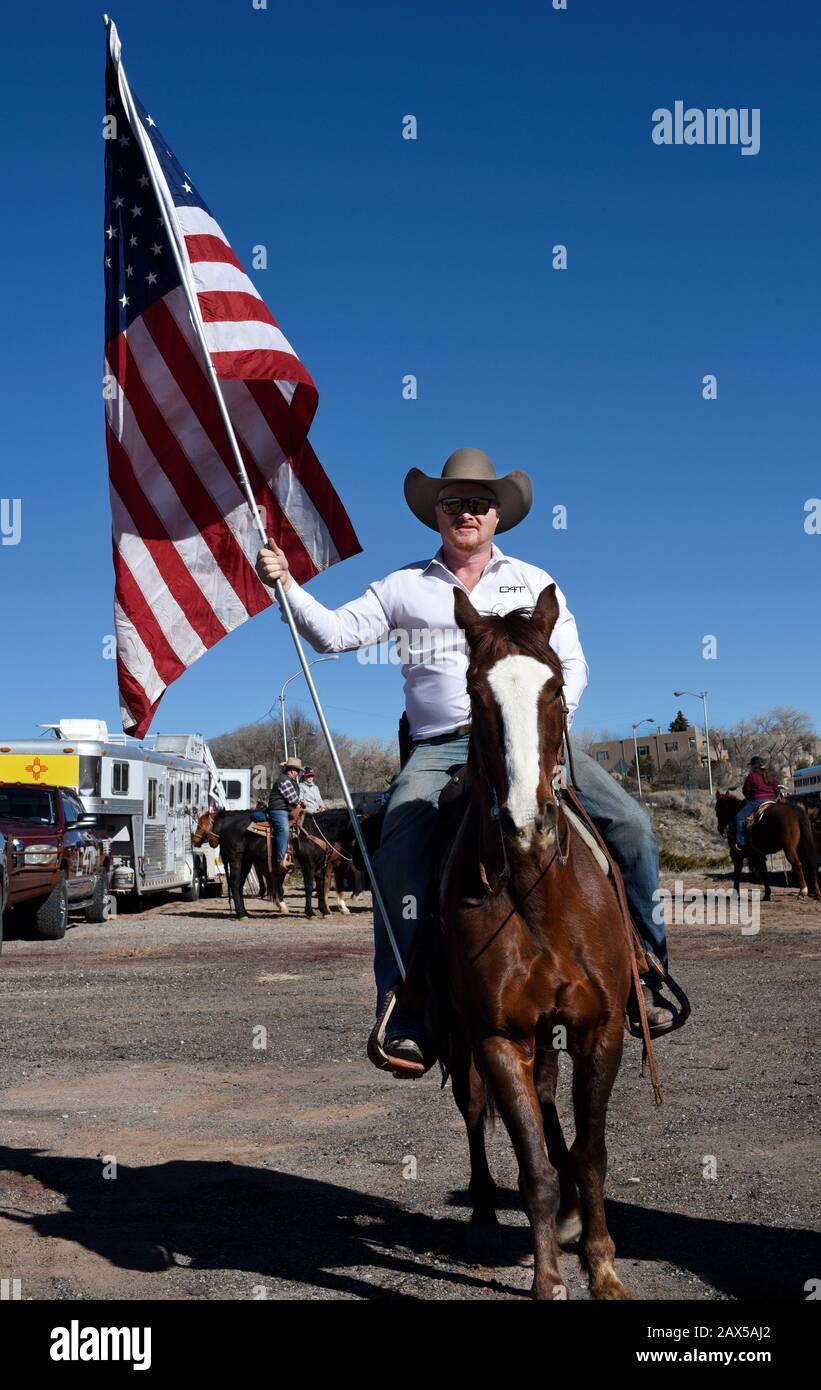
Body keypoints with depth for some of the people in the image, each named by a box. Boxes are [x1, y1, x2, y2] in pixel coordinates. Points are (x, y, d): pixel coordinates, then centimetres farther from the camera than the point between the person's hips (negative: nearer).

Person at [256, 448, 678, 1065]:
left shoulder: (535, 584, 18)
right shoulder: (405, 586, 15)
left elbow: (573, 664, 14)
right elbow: (335, 633, 10)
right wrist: (286, 584, -4)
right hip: (441, 748, -1)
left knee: (630, 824, -14)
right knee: (400, 850, -26)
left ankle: (648, 972, 2)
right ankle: (404, 1019, -20)